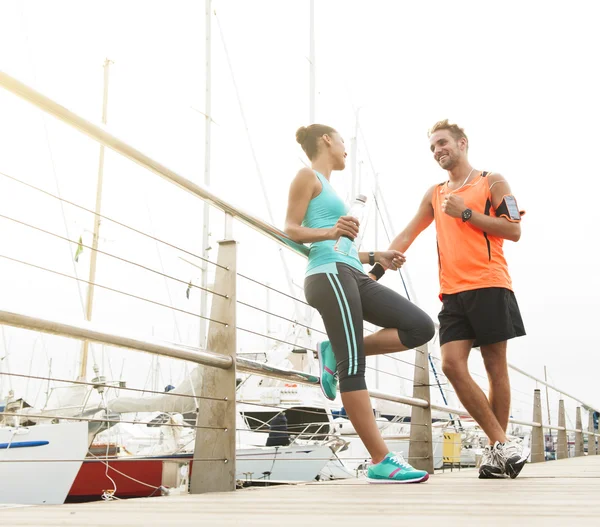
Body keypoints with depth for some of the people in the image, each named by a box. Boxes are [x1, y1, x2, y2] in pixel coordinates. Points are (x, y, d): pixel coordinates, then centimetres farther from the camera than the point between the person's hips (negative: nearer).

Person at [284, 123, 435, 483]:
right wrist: (329, 232, -22)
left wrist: (375, 257, 25)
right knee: (353, 367, -12)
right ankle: (382, 461, -13)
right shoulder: (308, 176, 6)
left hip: (352, 277, 9)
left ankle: (336, 354, 2)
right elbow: (291, 229, -6)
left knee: (421, 327, -3)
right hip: (329, 275, -9)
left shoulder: (327, 187, 31)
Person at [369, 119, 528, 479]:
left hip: (489, 287, -4)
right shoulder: (435, 194, 20)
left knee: (495, 366, -1)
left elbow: (514, 230, -3)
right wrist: (376, 270, 7)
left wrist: (466, 213, -8)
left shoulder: (491, 182, 7)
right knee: (452, 364, -10)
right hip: (453, 293, 4)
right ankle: (502, 446, -6)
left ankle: (498, 449, 8)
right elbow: (407, 236, 18)